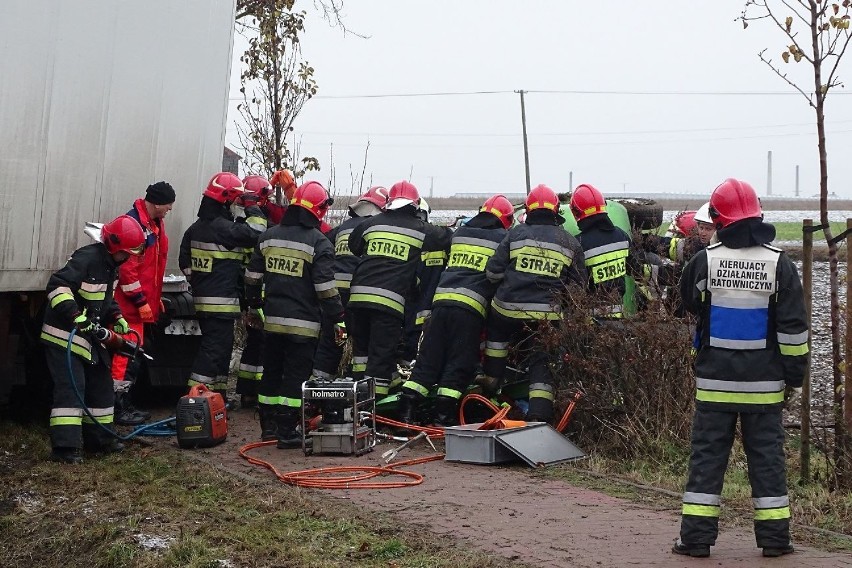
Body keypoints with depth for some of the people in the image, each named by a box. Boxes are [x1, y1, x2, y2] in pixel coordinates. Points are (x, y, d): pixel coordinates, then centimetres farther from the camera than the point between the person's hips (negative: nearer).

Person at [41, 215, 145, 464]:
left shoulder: (110, 265, 10)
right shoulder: (87, 258, -21)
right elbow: (57, 285, -31)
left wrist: (117, 319, 8)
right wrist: (74, 314, -39)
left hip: (90, 336, 10)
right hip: (64, 335, -10)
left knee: (101, 385, 15)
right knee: (70, 388, -15)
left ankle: (98, 437, 27)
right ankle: (65, 446, -15)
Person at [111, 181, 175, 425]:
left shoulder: (156, 224, 15)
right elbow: (127, 267, -21)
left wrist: (156, 298, 21)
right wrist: (140, 301, -18)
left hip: (145, 302, 10)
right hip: (130, 304, -10)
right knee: (127, 353, -8)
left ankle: (125, 404, 23)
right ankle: (119, 408, -2)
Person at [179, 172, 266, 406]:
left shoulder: (195, 228, 12)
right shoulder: (225, 228, -16)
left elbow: (185, 261, 16)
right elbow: (255, 235, -19)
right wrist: (253, 212, -4)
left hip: (201, 298, 9)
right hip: (222, 302, -9)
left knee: (221, 350, 18)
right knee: (213, 351, -7)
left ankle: (219, 397, 24)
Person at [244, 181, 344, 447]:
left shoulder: (268, 237, 8)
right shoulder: (318, 242, -11)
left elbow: (253, 277, 14)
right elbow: (326, 288, -13)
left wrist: (255, 304, 27)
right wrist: (337, 319, -6)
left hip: (273, 319, 6)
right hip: (303, 323, -6)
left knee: (271, 373, 16)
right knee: (295, 376, -1)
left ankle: (268, 425, 25)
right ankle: (286, 431, -1)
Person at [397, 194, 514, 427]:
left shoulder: (459, 233, 20)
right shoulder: (503, 239, 6)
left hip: (441, 297, 5)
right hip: (471, 305, -5)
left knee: (428, 358, 8)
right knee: (459, 364, 1)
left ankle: (406, 411, 5)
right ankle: (444, 417, -1)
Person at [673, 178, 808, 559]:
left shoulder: (704, 261, -5)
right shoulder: (779, 264, -5)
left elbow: (688, 302, 14)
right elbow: (793, 325, -4)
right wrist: (795, 372, 4)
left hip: (714, 380, 0)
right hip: (764, 383, 0)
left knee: (707, 455, 5)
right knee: (766, 456, 8)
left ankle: (696, 537, 6)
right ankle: (775, 538, 13)